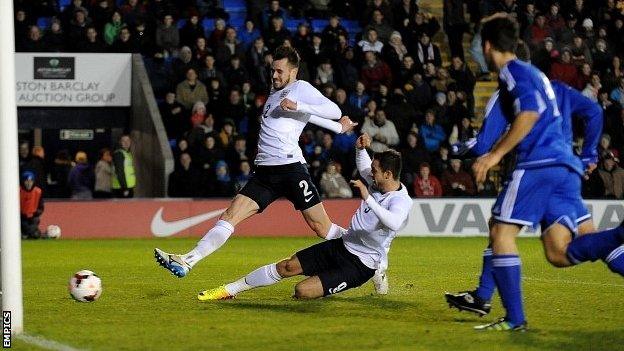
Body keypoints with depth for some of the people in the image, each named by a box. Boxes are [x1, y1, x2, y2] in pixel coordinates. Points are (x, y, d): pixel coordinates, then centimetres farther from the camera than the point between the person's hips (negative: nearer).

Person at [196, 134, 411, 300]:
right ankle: (229, 290, 15)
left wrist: (368, 199, -48)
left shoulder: (401, 201, -23)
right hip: (341, 246, 8)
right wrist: (360, 149, 8)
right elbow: (363, 167, 27)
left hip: (359, 266, -8)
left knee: (302, 291, -22)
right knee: (287, 267, 4)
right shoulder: (377, 182, 3)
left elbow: (393, 223, -46)